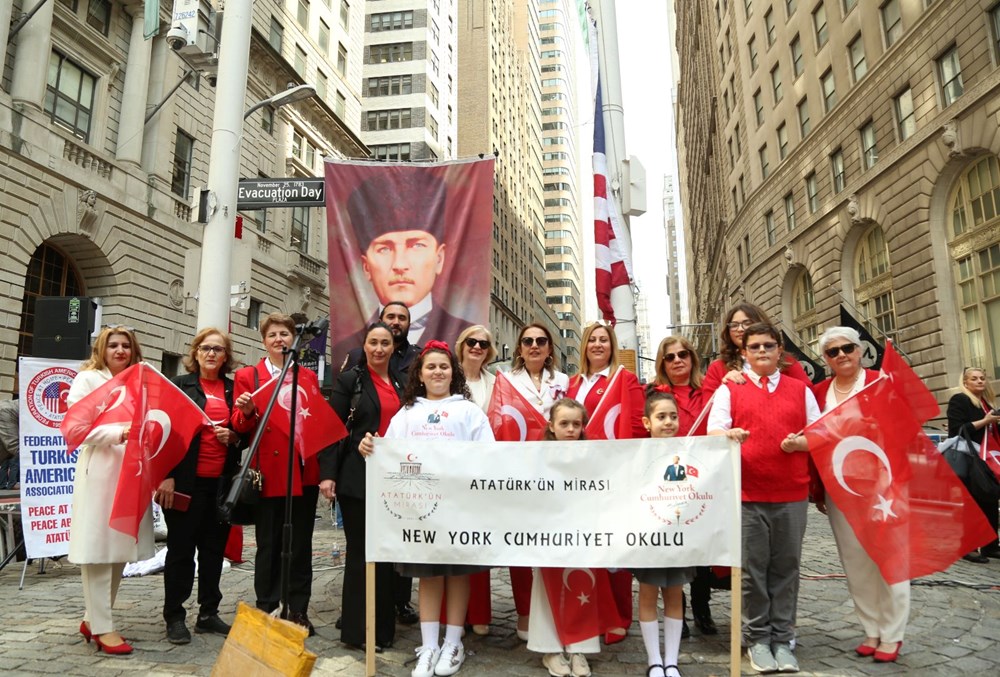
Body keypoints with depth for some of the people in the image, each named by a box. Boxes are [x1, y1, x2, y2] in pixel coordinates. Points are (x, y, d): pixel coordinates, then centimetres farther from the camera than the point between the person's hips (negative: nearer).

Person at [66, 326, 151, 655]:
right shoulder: (87, 379, 3)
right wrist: (122, 433, -22)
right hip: (99, 473, -6)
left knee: (120, 548, 9)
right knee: (97, 549, -4)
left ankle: (93, 618, 23)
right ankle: (102, 628, 2)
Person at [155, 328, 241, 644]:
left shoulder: (234, 389, 12)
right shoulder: (180, 385, 2)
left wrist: (234, 436, -4)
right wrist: (167, 476, -11)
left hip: (222, 482, 4)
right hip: (187, 481, -3)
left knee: (214, 548, 10)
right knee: (181, 548, 4)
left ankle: (208, 613, 22)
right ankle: (174, 616, 16)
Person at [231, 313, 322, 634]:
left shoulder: (308, 376, 13)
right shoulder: (247, 375, 5)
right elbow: (240, 427, 3)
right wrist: (246, 412, -18)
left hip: (304, 472, 2)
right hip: (268, 472, -2)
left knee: (301, 545, 8)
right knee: (268, 545, 6)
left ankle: (299, 612, 19)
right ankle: (266, 611, 20)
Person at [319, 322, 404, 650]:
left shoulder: (400, 385, 13)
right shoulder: (349, 379, -1)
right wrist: (327, 474, -13)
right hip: (357, 478, -5)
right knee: (360, 552, 2)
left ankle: (383, 628, 24)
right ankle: (356, 629, 16)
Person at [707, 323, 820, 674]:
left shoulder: (801, 390, 13)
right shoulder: (729, 390, 6)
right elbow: (714, 432, -4)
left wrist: (800, 442, -9)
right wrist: (729, 435, -27)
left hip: (792, 494, 2)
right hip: (747, 494, -2)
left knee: (786, 567, 7)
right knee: (753, 568, 3)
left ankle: (782, 639, 19)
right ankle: (757, 639, 15)